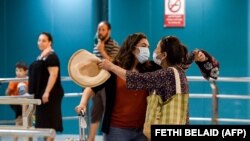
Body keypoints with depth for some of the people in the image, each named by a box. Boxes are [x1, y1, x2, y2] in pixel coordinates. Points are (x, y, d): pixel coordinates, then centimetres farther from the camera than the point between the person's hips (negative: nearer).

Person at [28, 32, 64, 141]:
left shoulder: (51, 56, -13)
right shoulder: (41, 57, 17)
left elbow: (53, 75, -21)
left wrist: (47, 92, -25)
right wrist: (36, 92, 22)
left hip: (49, 94, -10)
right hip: (41, 93, 10)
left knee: (49, 121, -9)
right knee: (43, 120, 11)